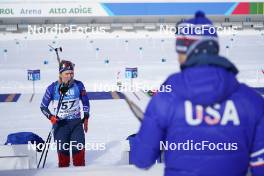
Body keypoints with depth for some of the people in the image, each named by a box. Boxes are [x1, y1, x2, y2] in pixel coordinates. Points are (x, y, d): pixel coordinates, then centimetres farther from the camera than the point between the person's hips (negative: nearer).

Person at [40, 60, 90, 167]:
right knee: (62, 149, 1)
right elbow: (43, 106, 1)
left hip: (76, 122, 1)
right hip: (60, 123, -1)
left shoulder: (78, 85, -3)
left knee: (79, 148, -3)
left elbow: (85, 102, 12)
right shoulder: (53, 88, -8)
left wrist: (86, 118, 8)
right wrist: (51, 117, -15)